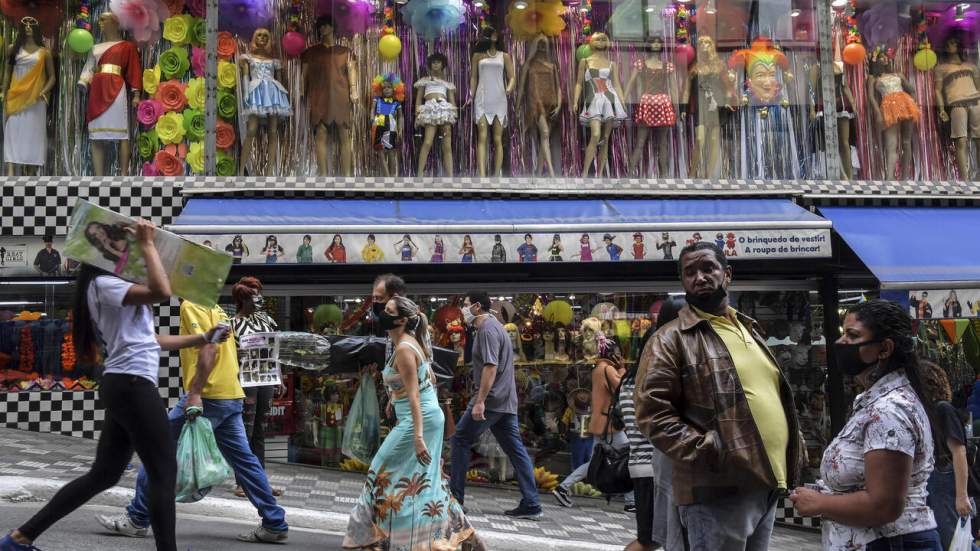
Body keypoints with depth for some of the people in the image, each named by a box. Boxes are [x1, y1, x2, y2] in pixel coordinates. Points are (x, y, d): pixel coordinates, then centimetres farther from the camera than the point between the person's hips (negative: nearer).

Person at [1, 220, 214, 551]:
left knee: (103, 474, 12)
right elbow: (161, 292, -22)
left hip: (125, 387, 10)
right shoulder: (102, 284, -7)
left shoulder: (111, 290, 24)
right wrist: (148, 244, -12)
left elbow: (151, 340, 26)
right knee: (164, 472, -7)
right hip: (132, 385, -10)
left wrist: (203, 338, 25)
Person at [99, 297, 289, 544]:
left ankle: (136, 519, 7)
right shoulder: (215, 308, 20)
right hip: (232, 396, 9)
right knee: (243, 460, 9)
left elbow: (209, 347, -20)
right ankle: (275, 525, 8)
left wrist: (195, 393, -24)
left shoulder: (191, 305, -8)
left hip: (206, 396, -9)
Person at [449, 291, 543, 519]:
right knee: (515, 449, 5)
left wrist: (480, 401, -26)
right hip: (506, 402, 10)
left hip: (491, 400, -10)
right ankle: (531, 505, 2)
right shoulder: (492, 326, 20)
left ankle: (455, 498, 4)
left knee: (460, 441, 1)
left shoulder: (487, 329, -12)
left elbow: (490, 367, -22)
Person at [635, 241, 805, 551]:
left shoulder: (748, 329, 18)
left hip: (767, 484, 8)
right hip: (718, 491, -8)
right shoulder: (671, 340, -7)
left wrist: (794, 453, 14)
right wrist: (710, 452, -21)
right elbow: (652, 412, -15)